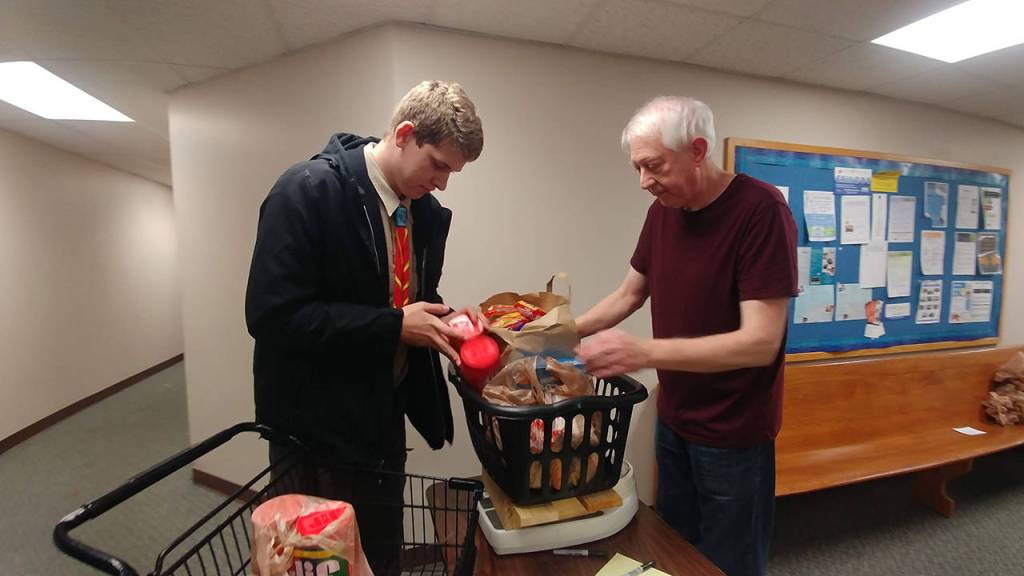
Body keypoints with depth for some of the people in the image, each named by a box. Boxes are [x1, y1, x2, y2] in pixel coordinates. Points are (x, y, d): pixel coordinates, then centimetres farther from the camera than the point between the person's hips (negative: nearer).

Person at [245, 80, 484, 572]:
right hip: (317, 423, -6)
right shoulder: (308, 190, -20)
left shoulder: (426, 211, 1)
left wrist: (441, 318, -9)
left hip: (383, 415, 6)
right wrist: (395, 326, -25)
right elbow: (271, 315, -24)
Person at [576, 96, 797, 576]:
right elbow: (629, 295, 9)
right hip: (672, 419, 6)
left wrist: (644, 352, -33)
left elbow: (760, 342, -25)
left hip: (733, 433, -6)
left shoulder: (760, 210, -20)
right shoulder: (663, 210, 0)